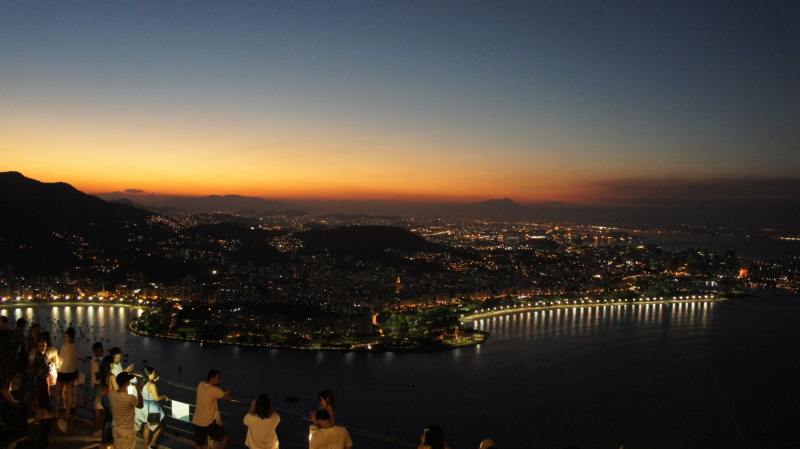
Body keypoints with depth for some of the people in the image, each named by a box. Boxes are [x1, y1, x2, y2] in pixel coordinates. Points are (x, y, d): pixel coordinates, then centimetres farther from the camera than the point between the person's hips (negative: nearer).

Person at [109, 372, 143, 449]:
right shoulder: (130, 398, -28)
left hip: (116, 428, 6)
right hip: (128, 430, -6)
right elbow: (141, 405, -8)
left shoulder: (111, 394, -12)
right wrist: (138, 389, -5)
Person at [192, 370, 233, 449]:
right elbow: (230, 398, -16)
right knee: (225, 437, 8)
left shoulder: (201, 385, 3)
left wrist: (223, 392, 11)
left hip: (195, 422, 7)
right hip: (206, 424, -7)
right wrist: (230, 392, 6)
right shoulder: (215, 390, -19)